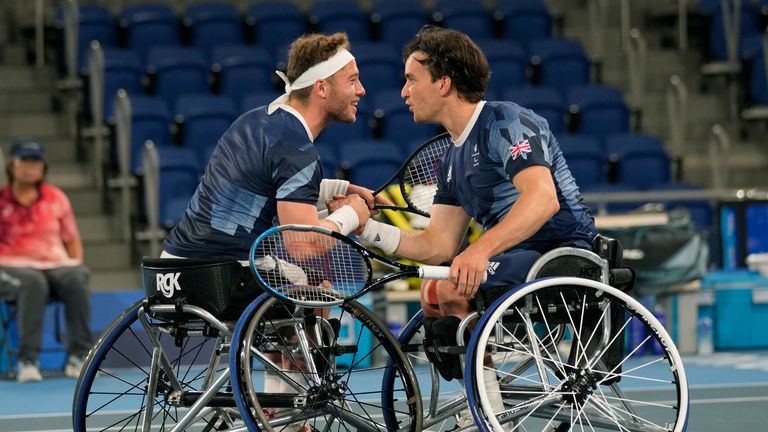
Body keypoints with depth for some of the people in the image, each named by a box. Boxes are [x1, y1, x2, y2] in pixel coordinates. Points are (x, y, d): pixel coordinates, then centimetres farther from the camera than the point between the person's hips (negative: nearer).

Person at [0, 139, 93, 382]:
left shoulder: (56, 198, 14)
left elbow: (72, 240, 16)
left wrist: (76, 266, 1)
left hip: (56, 264, 3)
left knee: (77, 280, -31)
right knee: (33, 283, -38)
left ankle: (79, 355, -28)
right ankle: (27, 360, -38)